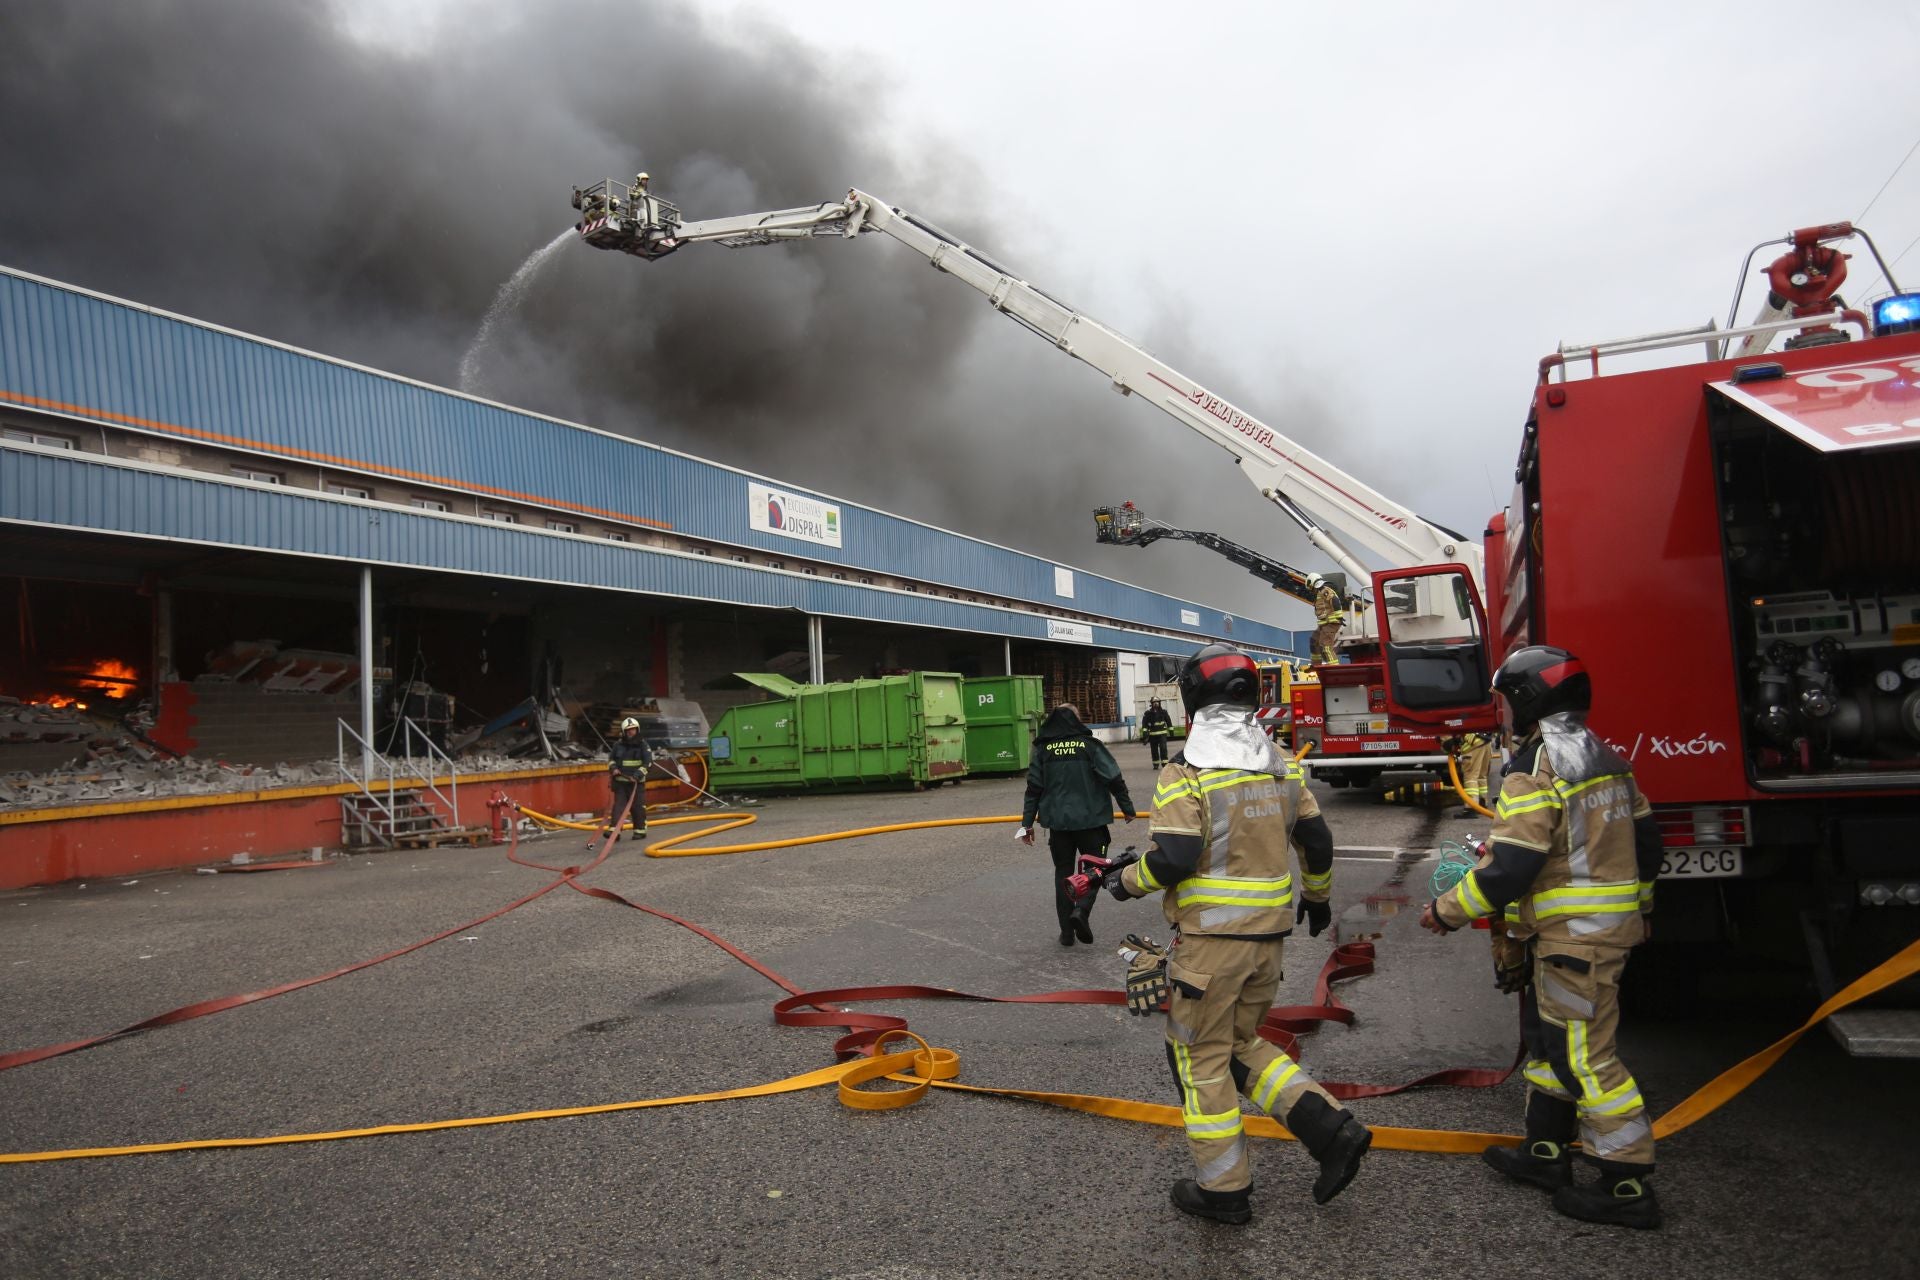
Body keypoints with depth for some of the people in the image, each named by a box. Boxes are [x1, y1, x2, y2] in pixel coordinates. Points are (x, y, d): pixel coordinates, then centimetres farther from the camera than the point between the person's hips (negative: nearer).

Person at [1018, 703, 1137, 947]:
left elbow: (1034, 787, 3)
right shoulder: (1090, 744, -5)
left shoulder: (1043, 749, 2)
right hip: (1090, 819, -2)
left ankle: (1066, 931, 12)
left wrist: (1028, 822, 8)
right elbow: (1114, 778, -7)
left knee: (1063, 872, 12)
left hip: (1058, 822, 3)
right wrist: (1128, 809, 4)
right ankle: (1082, 911, -12)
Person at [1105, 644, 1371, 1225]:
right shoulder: (1282, 764, 6)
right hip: (1269, 933, 7)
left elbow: (1173, 859, -21)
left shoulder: (1187, 771, -14)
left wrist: (1127, 882, -2)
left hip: (1210, 936, -7)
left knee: (1201, 1056, 9)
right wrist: (1318, 897, 28)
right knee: (1241, 1042, 23)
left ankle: (1223, 1189, 18)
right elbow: (1317, 842, 11)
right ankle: (1332, 1130, 11)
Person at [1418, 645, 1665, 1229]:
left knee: (1585, 1055, -2)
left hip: (1572, 937, -10)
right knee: (1551, 1038, 18)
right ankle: (1545, 1154, 28)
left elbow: (1509, 867, -23)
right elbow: (1644, 840, 16)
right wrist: (1634, 906, 28)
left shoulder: (1536, 770, -19)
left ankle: (1628, 1186, 6)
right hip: (1612, 924, 10)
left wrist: (1447, 911, -12)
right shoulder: (1605, 759, 11)